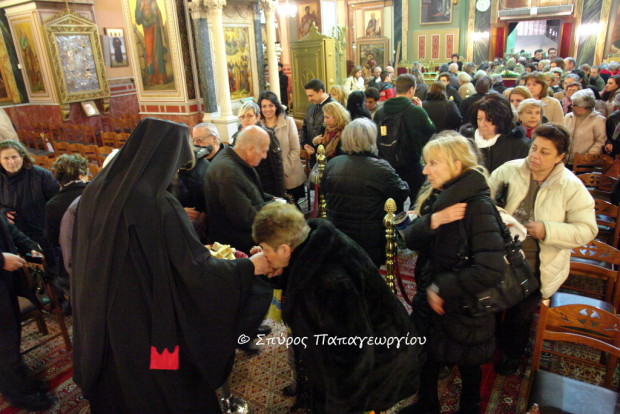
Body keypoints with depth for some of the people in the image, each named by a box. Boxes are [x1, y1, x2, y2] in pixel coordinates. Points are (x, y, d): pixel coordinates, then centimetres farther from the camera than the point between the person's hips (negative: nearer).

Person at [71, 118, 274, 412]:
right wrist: (249, 266, -9)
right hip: (145, 324, -6)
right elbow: (197, 268, -22)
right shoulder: (159, 206, -26)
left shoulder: (95, 191, -5)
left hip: (98, 321, 7)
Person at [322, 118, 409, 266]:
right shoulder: (381, 168, -18)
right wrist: (405, 184, 15)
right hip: (370, 242, -4)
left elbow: (324, 192, 10)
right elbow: (402, 194, -8)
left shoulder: (331, 164, -4)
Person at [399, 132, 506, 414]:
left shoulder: (477, 206, -26)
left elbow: (490, 271, -33)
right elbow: (411, 240, -8)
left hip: (463, 307, -6)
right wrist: (431, 221, -27)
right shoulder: (436, 196, -4)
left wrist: (441, 288, -24)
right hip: (430, 297, 6)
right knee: (427, 354, 24)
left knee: (466, 364, 19)